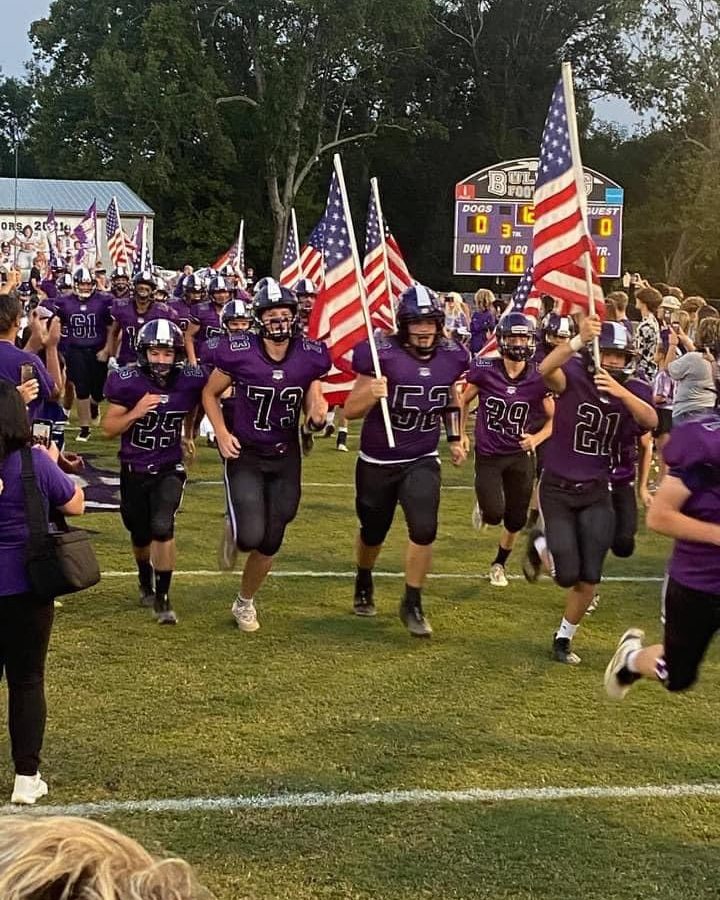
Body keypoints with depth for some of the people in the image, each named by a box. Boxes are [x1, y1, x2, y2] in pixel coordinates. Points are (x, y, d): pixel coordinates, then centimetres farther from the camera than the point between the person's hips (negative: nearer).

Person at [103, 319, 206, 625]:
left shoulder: (190, 380, -13)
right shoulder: (127, 382, -18)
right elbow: (109, 428, -11)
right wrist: (135, 412, -27)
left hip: (169, 469, -1)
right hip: (134, 470, 1)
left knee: (162, 528, -20)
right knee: (141, 535, 16)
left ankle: (162, 599, -7)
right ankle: (146, 582, 46)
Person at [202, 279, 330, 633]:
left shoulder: (309, 356, -8)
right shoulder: (239, 353, -16)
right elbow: (210, 394, 0)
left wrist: (318, 413, -17)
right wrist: (221, 433, -13)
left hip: (286, 458, 3)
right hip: (245, 456, -3)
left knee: (269, 544, 8)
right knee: (251, 536, -16)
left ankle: (245, 602, 34)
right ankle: (233, 530, 24)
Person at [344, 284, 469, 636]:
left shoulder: (451, 357, -4)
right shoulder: (383, 355, -18)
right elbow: (350, 411, -16)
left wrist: (455, 438, 10)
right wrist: (371, 395, -35)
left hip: (422, 461, 2)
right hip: (377, 463, -2)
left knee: (424, 529, -17)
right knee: (373, 532, 15)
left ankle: (412, 604, 1)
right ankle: (364, 583, 47)